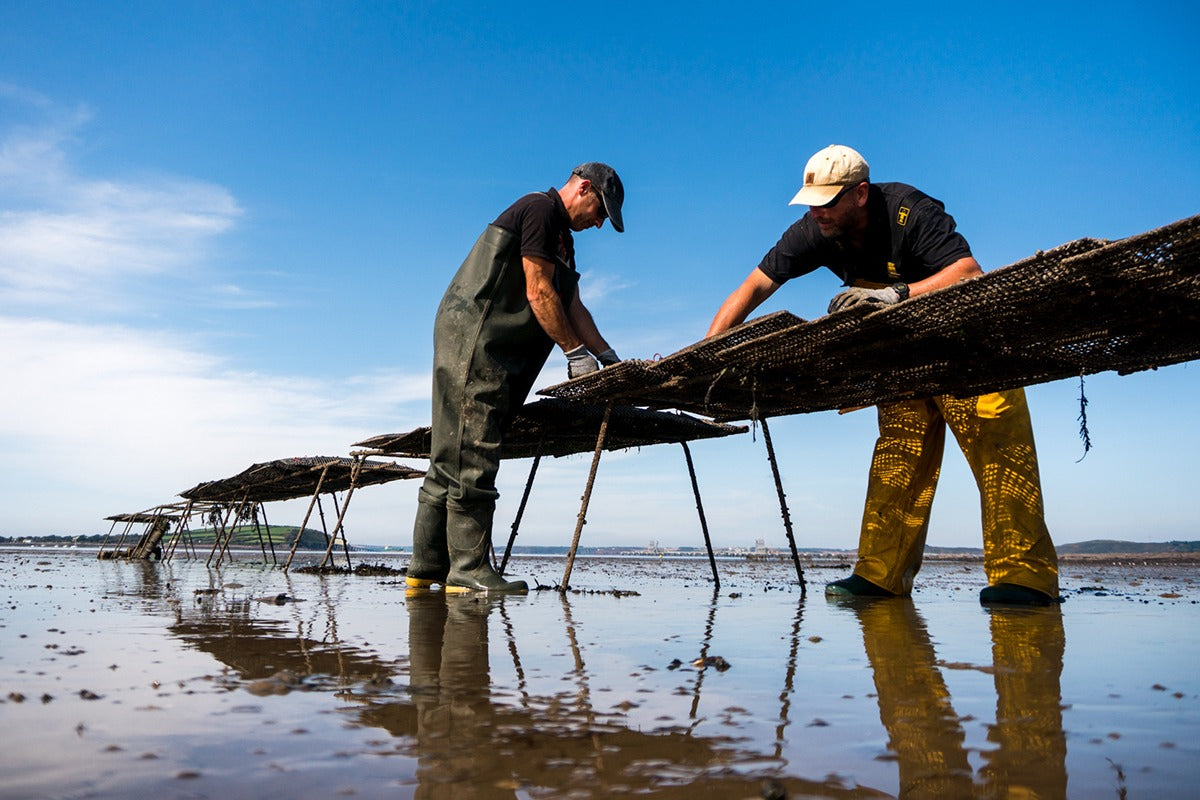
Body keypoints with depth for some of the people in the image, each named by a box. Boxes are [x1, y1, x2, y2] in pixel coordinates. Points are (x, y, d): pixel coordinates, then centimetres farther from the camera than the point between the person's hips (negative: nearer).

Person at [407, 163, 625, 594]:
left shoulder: (563, 238, 25)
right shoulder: (540, 209, -6)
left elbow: (573, 307, 24)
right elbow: (538, 293, -13)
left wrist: (607, 356, 17)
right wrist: (574, 351, -11)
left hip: (495, 351, 10)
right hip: (472, 337, -10)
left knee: (452, 460, 7)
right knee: (471, 459, -12)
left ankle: (427, 568, 11)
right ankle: (469, 570, -11)